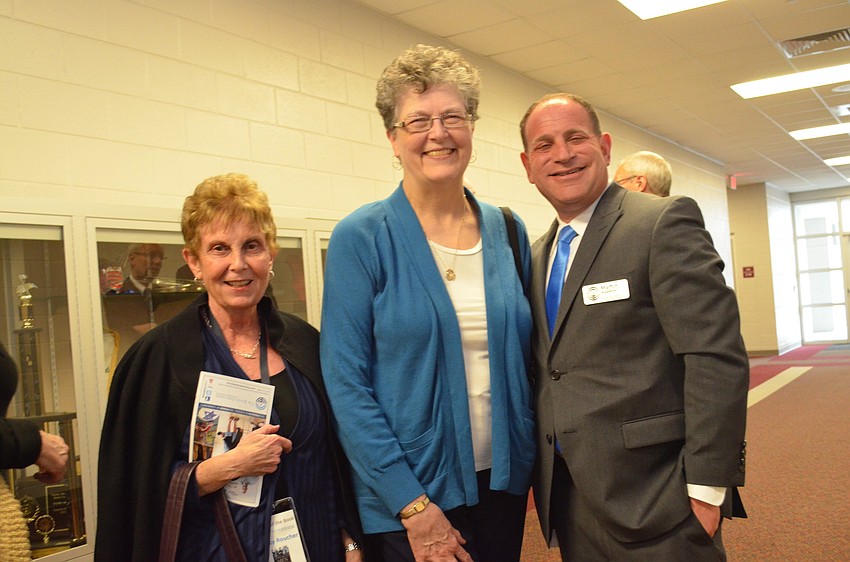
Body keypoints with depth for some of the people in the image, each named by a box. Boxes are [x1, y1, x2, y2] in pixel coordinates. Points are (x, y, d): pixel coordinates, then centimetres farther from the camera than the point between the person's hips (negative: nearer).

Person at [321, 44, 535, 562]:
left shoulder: (507, 232, 3)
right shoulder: (360, 239, -9)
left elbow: (524, 359, 11)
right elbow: (346, 384, -12)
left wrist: (531, 467, 1)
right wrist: (413, 507, -15)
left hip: (502, 483, 4)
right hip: (407, 497, -4)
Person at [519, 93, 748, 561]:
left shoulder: (665, 222, -10)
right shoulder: (537, 257, 12)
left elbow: (717, 356, -16)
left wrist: (707, 488, -17)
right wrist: (538, 477, 11)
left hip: (653, 502, -6)